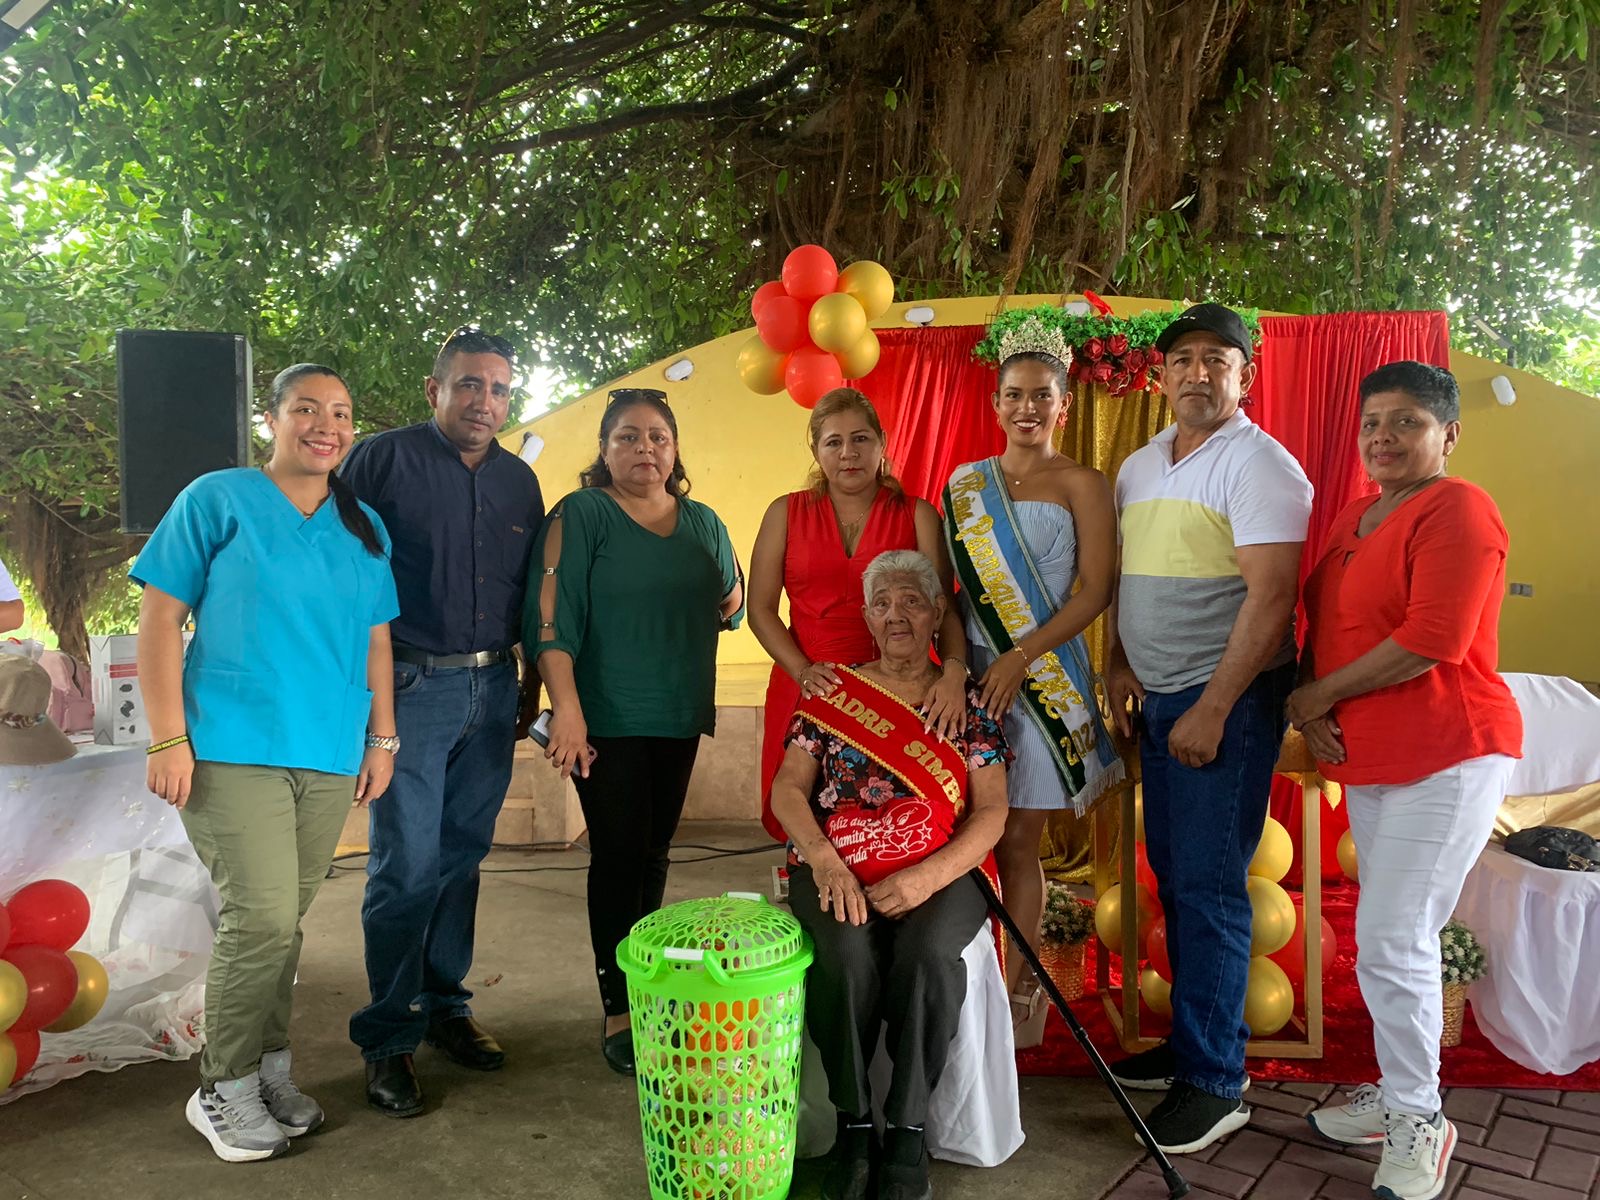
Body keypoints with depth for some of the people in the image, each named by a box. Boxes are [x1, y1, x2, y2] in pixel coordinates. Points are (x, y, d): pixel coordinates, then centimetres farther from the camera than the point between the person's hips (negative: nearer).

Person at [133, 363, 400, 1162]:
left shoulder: (365, 528, 13)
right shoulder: (217, 499, -1)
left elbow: (374, 640, 16)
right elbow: (160, 619, -4)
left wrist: (382, 739, 12)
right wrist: (168, 738, -10)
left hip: (329, 757, 5)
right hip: (233, 747, -4)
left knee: (285, 921, 11)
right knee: (262, 917, -9)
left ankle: (268, 1068, 27)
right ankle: (224, 1089, 11)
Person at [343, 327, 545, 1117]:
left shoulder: (518, 480, 12)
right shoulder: (383, 460, -3)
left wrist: (530, 686, 17)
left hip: (492, 689, 5)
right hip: (410, 687, -5)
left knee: (462, 858, 12)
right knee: (407, 866, -4)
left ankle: (444, 1007, 26)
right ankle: (387, 1039, 9)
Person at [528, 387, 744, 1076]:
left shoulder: (703, 522, 12)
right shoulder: (581, 515, -4)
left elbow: (731, 610, 20)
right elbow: (551, 614, -12)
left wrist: (730, 596, -4)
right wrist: (567, 707, -21)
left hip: (679, 716, 5)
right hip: (607, 719, -5)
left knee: (655, 850, 12)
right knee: (619, 853, -5)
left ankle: (645, 984, 25)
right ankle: (618, 1011, 4)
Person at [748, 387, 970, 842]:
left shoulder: (917, 515, 6)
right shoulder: (786, 513, 9)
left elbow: (944, 606, -3)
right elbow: (760, 609, 6)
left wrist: (954, 669, -21)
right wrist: (802, 670, -9)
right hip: (807, 692, 1)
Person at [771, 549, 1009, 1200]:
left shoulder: (968, 702, 10)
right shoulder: (829, 693, 12)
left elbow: (991, 812, 3)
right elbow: (788, 788, 5)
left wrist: (926, 878, -14)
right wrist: (826, 862, -14)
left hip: (939, 875, 0)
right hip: (835, 872, 1)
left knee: (929, 953, -33)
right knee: (846, 954, -32)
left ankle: (908, 1128, -14)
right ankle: (853, 1122, -11)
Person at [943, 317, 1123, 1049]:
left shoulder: (1081, 485, 1)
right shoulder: (965, 483, 12)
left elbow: (1096, 591, -7)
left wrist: (1021, 658, -15)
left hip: (1043, 678, -3)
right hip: (969, 676, 3)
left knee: (1018, 842, 2)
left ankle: (1018, 992, 15)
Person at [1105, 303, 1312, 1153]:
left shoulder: (1260, 466, -10)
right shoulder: (1139, 467, 14)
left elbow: (1271, 596, -17)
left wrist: (1212, 709, -20)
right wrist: (1120, 663, 7)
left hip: (1227, 699, -7)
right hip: (1158, 698, 7)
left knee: (1207, 885, -4)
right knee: (1173, 876, 12)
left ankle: (1213, 1082, 8)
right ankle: (1193, 1043, 26)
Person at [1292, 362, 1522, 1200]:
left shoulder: (1457, 511, -13)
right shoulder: (1355, 516, 13)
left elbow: (1428, 645, -22)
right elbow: (1323, 626, 15)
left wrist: (1319, 695, -12)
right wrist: (1306, 704, -3)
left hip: (1445, 759, -8)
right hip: (1366, 758, 8)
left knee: (1392, 943, -7)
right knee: (1393, 937, 15)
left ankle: (1418, 1123, 12)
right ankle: (1401, 1094, 30)